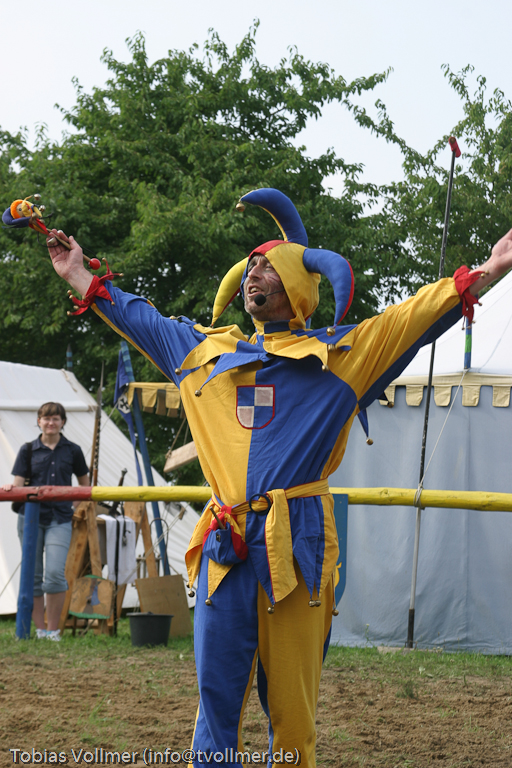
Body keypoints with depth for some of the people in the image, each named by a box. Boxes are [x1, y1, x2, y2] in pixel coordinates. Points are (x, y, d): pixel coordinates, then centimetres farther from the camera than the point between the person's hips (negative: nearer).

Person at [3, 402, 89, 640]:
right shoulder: (28, 450, 7)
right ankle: (40, 629, 11)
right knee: (33, 575, 3)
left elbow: (84, 482, 19)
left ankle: (53, 630, -4)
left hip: (60, 518, -1)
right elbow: (19, 483, 2)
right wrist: (11, 487, -20)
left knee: (55, 573, -14)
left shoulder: (72, 450, 8)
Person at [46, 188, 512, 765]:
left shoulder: (338, 354, 9)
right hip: (225, 545, 4)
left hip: (296, 544, -3)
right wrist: (81, 278, 36)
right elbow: (141, 320, 33)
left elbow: (414, 319, 2)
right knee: (216, 693, 0)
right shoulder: (210, 350, 22)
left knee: (291, 705, -3)